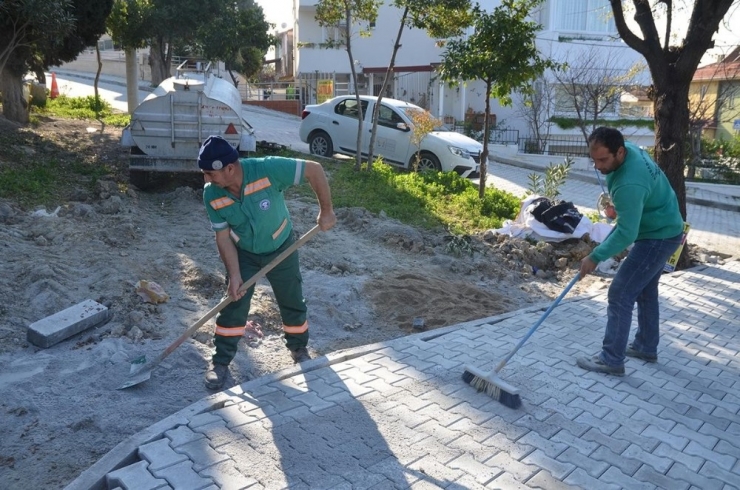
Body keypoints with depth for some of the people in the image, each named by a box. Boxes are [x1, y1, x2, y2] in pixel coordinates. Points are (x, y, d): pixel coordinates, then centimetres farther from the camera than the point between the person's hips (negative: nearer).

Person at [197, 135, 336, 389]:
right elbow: (223, 237, -14)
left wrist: (326, 211, -23)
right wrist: (234, 275, -18)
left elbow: (314, 170, -27)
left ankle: (299, 349, 37)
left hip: (281, 249, -1)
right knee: (233, 307, 1)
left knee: (293, 303, 12)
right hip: (243, 253, 1)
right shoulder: (212, 195, -23)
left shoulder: (267, 169, -35)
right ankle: (220, 362, 18)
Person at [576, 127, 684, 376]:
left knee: (620, 295, -9)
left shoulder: (629, 185, -36)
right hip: (662, 230, 11)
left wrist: (595, 257, -27)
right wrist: (619, 206, 14)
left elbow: (626, 233, -33)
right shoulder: (630, 149, -6)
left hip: (658, 237, -11)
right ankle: (646, 347, 35)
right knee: (645, 290, 21)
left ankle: (612, 360, -1)